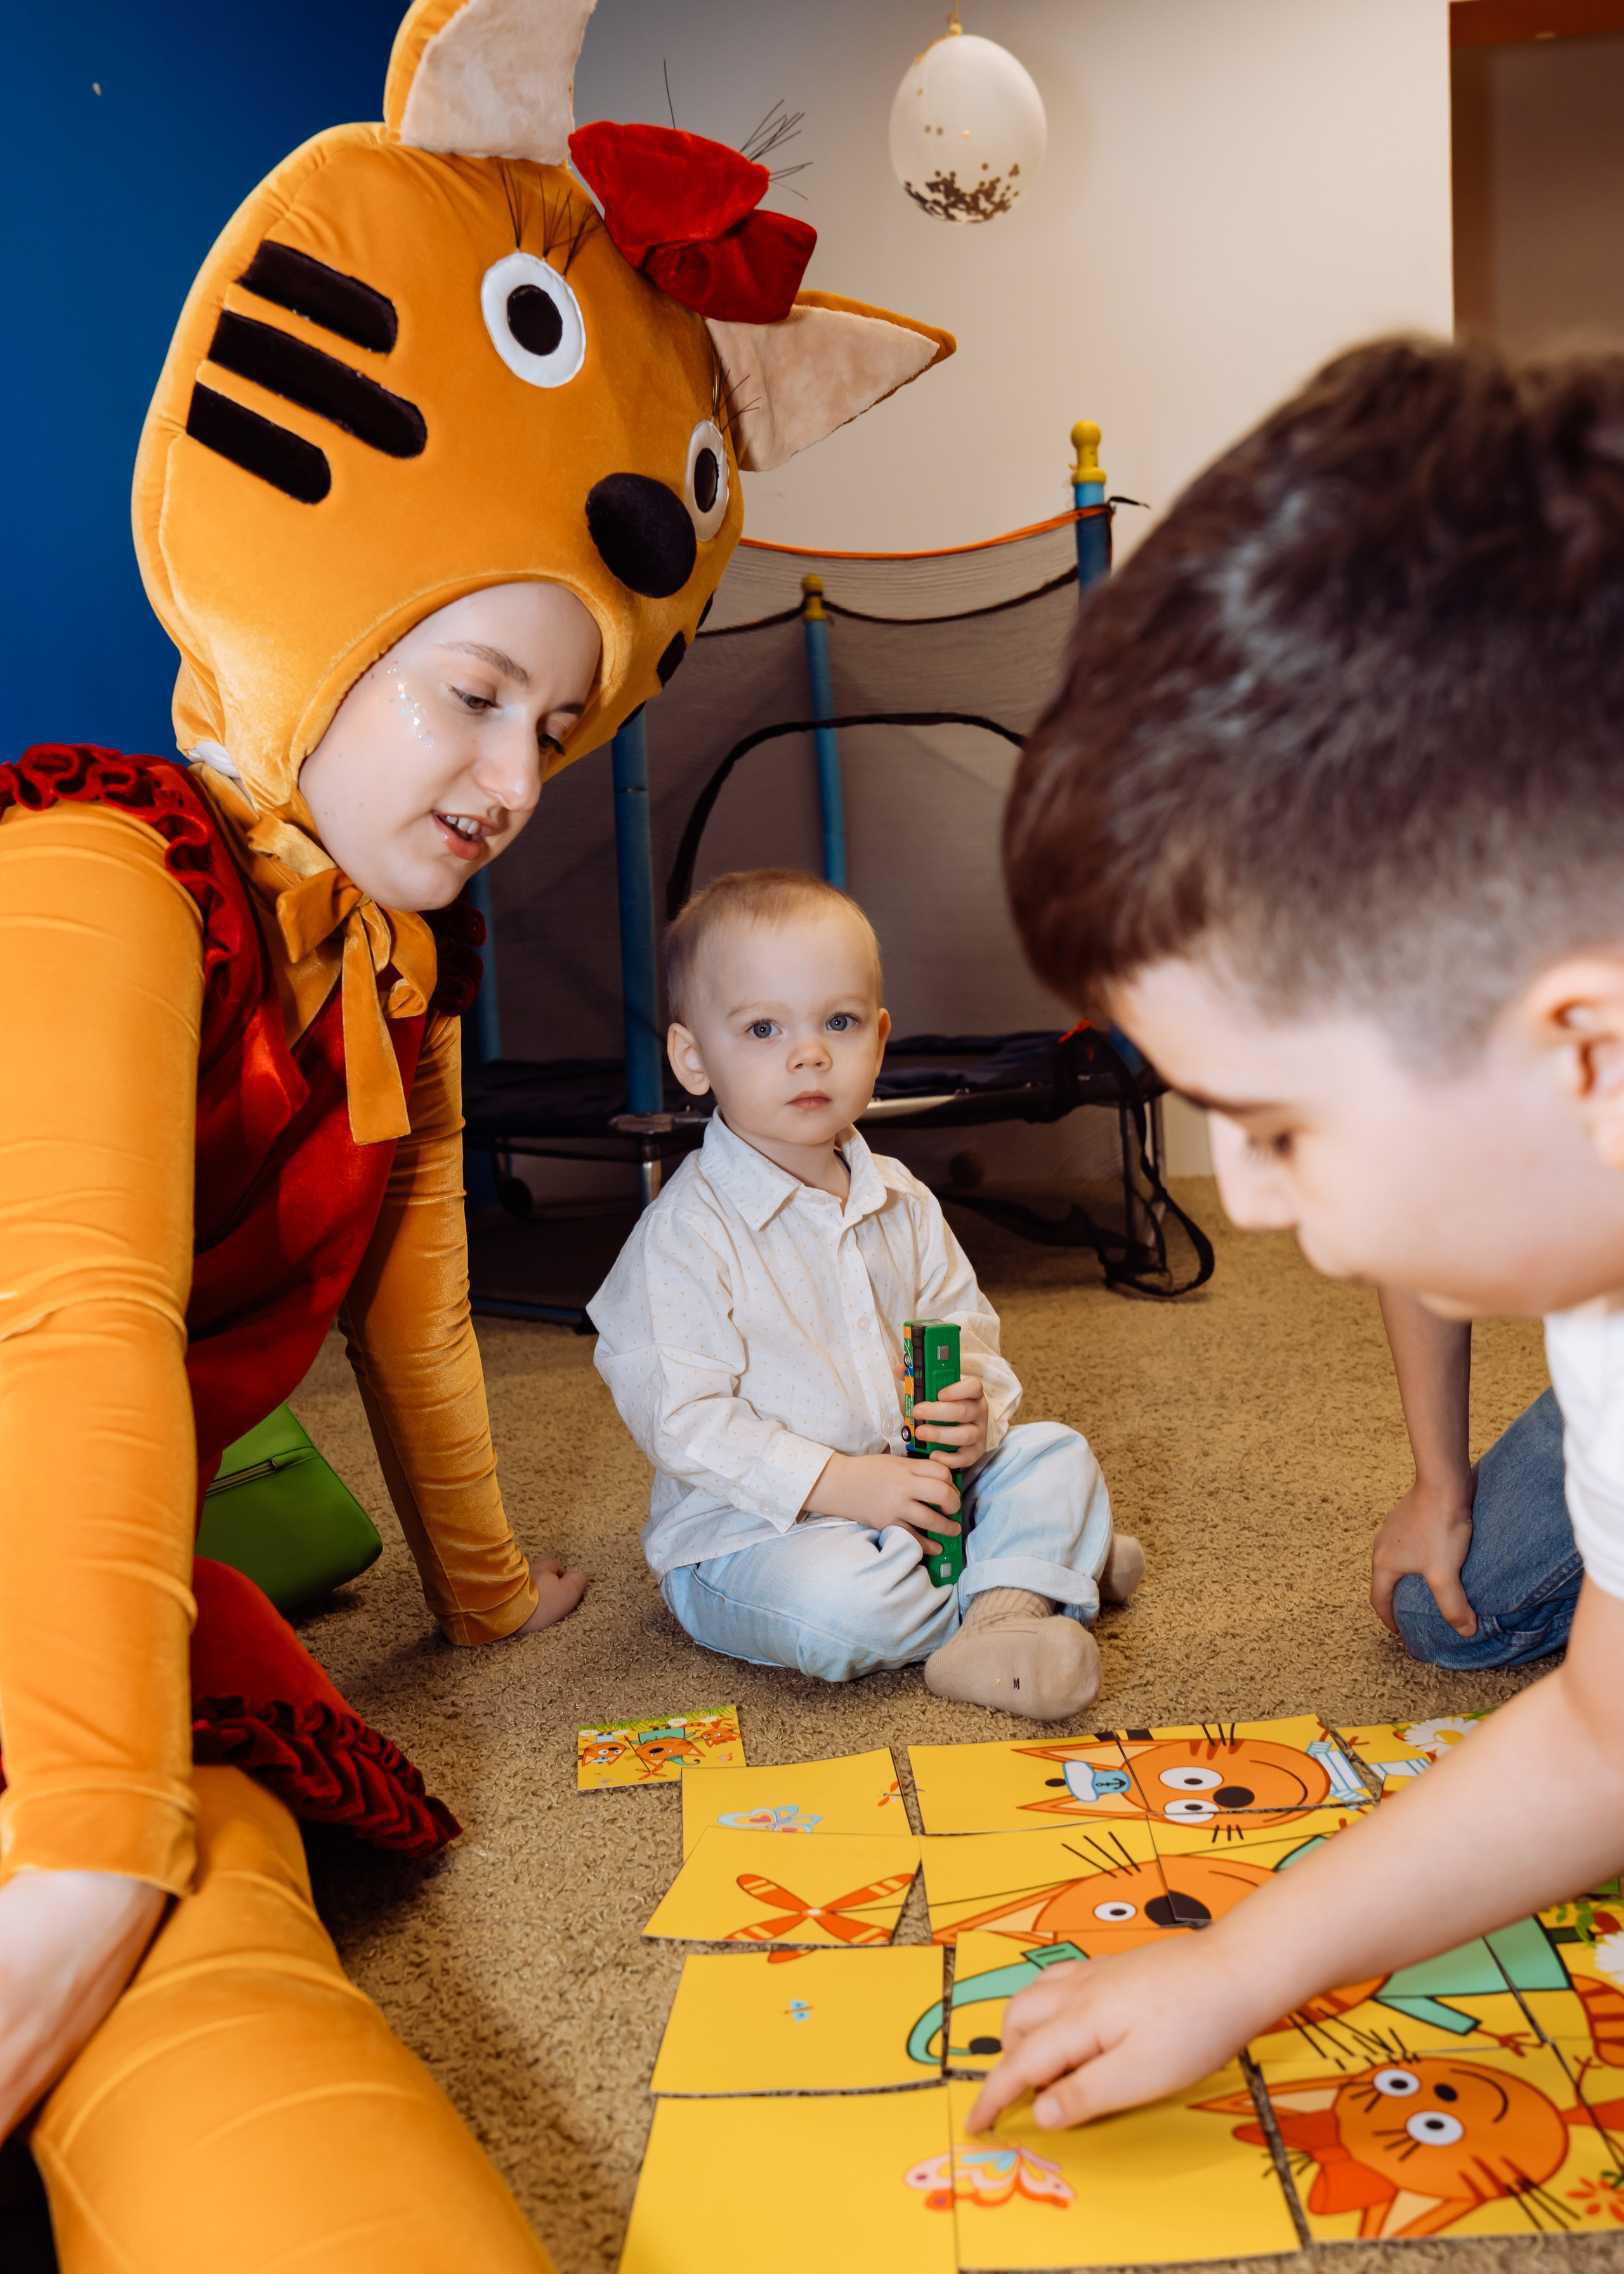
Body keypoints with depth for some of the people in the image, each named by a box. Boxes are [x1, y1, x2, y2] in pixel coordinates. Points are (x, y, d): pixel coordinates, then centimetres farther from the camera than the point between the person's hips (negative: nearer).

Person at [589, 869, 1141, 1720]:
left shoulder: (901, 1201, 4)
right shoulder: (686, 1233, -18)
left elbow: (965, 1323, 13)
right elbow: (682, 1419, -22)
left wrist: (976, 1406, -11)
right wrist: (835, 1483, -27)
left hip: (915, 1481, 7)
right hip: (752, 1534, -6)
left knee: (1057, 1456, -1)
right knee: (834, 1603, -34)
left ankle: (998, 1613, -22)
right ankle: (1030, 1570, -9)